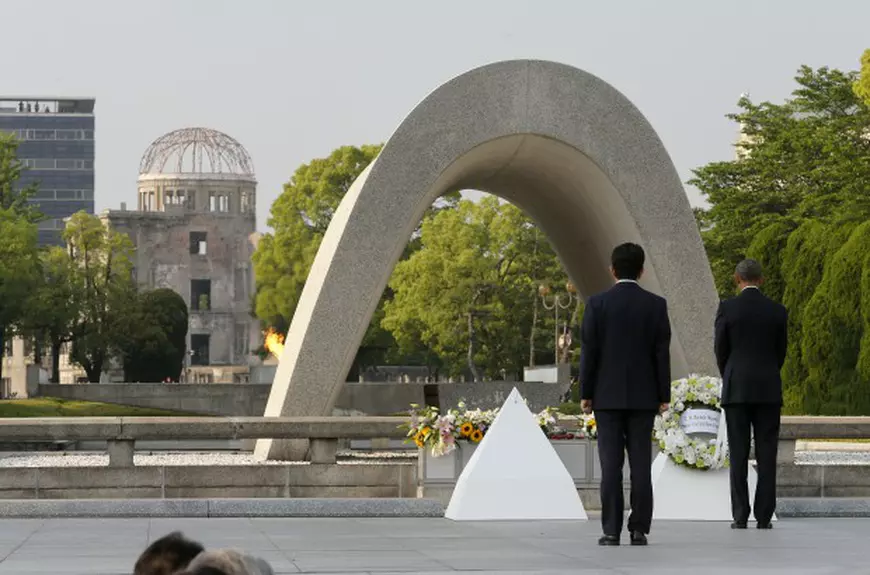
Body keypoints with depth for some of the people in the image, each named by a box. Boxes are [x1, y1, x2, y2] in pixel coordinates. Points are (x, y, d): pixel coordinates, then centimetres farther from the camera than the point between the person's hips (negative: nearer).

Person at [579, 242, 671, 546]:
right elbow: (662, 353, -3)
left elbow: (589, 351, -5)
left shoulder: (597, 303, -5)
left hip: (607, 395, -1)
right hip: (643, 396, 1)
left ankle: (611, 530, -5)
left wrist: (585, 394, 1)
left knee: (611, 465, -1)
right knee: (640, 464, 2)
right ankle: (639, 530, 0)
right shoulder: (656, 305, -2)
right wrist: (664, 396, 3)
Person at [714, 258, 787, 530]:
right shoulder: (778, 312, 1)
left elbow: (720, 351, 1)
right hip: (768, 390, 1)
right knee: (766, 456, 3)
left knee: (739, 456, 1)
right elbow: (781, 352, 8)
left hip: (736, 390, -1)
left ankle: (740, 516, -2)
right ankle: (764, 516, -1)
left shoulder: (727, 309, -5)